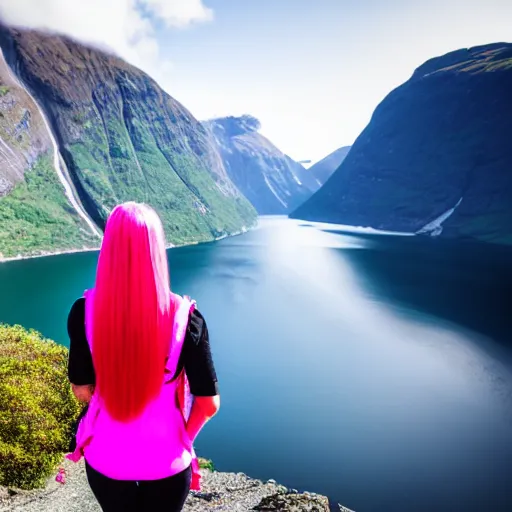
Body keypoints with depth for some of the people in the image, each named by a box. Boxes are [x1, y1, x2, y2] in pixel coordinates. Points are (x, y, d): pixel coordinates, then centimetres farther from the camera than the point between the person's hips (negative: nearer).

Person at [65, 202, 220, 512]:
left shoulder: (85, 311, -18)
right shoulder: (184, 316, -22)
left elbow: (82, 390, -5)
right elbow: (209, 404, -15)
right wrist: (183, 440, 4)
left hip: (105, 457, 2)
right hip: (166, 460, -1)